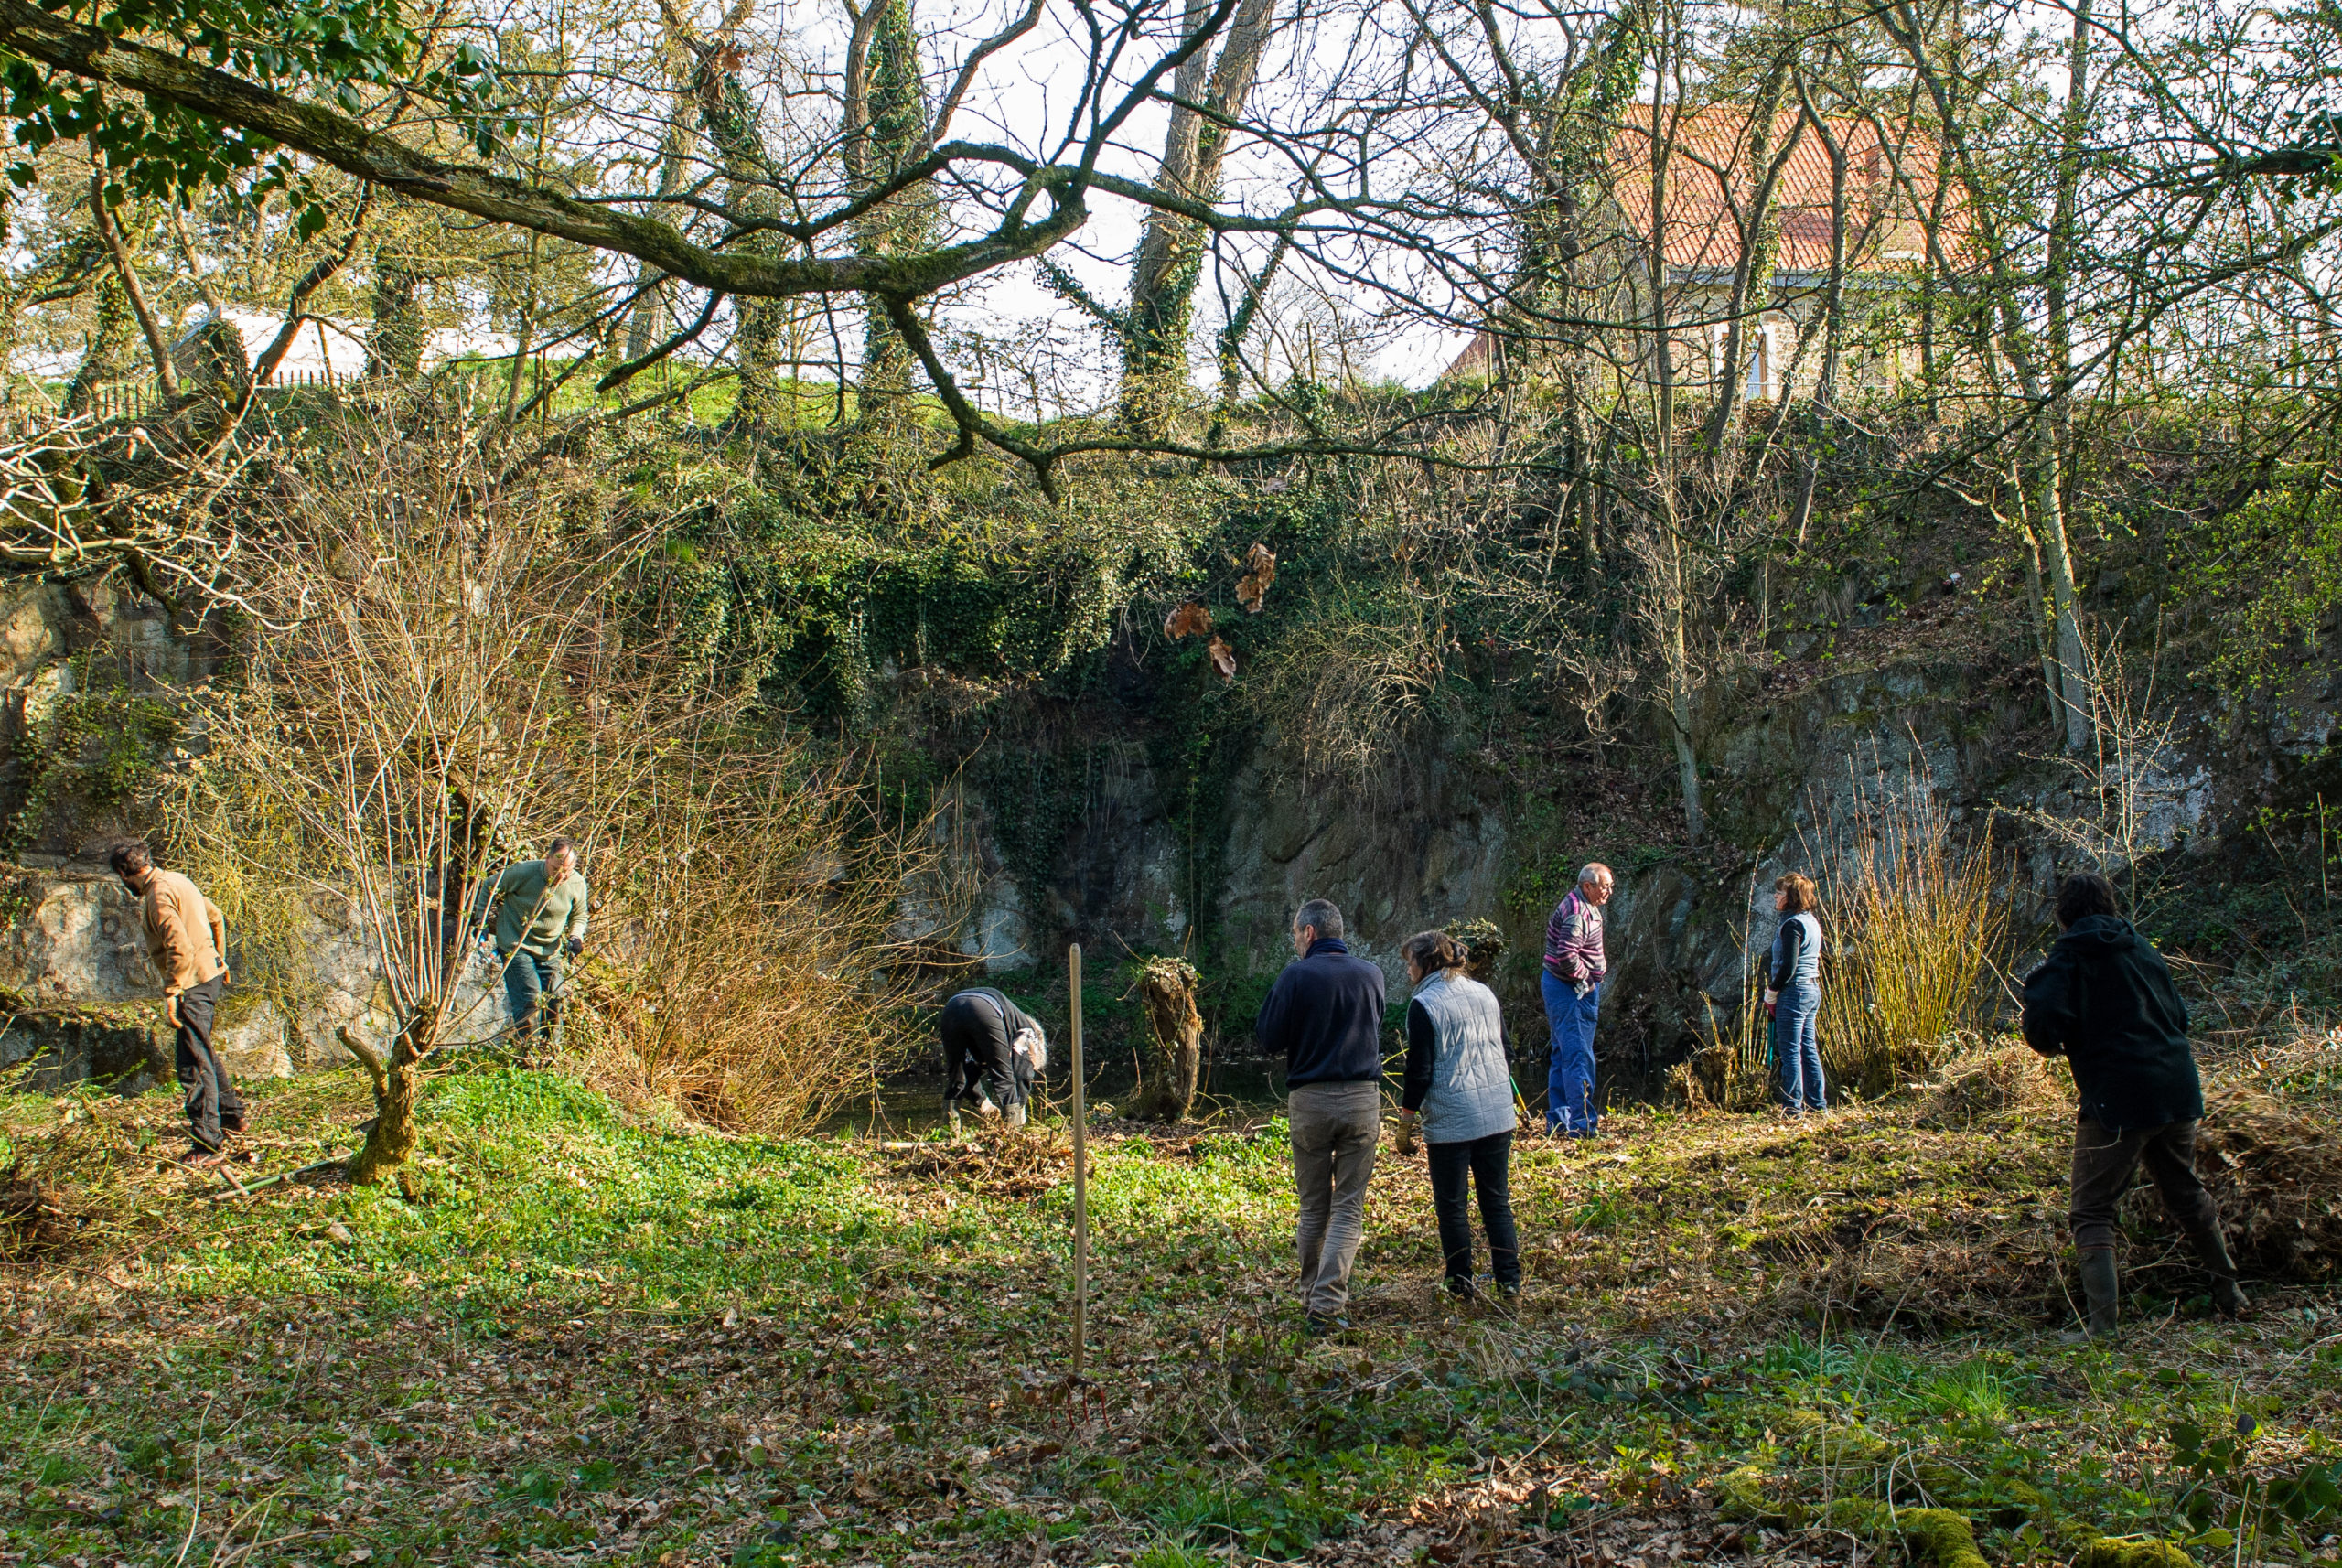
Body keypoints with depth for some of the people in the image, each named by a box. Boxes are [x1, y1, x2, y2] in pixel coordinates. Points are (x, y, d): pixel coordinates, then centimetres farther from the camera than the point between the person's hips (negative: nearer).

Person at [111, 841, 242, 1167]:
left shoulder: (158, 895, -18)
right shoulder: (177, 880, 10)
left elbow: (180, 948, -26)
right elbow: (215, 916, 22)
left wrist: (171, 993, -22)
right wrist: (220, 959, 32)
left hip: (193, 982, -10)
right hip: (210, 972, 10)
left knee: (193, 1064, -8)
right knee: (205, 1053, 26)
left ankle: (209, 1145, -7)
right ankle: (231, 1115, 40)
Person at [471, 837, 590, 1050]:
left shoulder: (577, 884, -8)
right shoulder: (523, 872, -20)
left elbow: (579, 916, 12)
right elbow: (489, 888, -2)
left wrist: (575, 937, -8)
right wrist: (481, 921, -3)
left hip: (551, 951, 4)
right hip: (516, 947, -4)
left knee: (553, 1002, 3)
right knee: (530, 998, -17)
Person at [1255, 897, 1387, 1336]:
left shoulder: (1297, 976, -7)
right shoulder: (1370, 975, 5)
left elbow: (1269, 1040, -2)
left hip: (1309, 1101, -1)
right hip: (1362, 1100, 1)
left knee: (1313, 1208, 13)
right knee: (1348, 1208, 1)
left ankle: (1311, 1297, 21)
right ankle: (1327, 1304, -9)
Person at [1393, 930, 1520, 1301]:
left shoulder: (1424, 1005, -10)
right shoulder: (1485, 994, 8)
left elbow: (1419, 1072, -12)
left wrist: (1405, 1123, -4)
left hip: (1450, 1120, -5)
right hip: (1497, 1115, 6)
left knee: (1451, 1204, 7)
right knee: (1497, 1201, 12)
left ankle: (1460, 1282, 12)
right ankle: (1509, 1279, 10)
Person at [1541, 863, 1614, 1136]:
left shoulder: (1587, 908, 13)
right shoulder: (1576, 913, -21)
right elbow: (1567, 957, -30)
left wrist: (1591, 982, 15)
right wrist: (1586, 978, -15)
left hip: (1580, 990, 11)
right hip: (1568, 990, -11)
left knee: (1563, 1054, 14)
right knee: (1578, 1056, -12)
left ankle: (1557, 1120, 21)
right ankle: (1582, 1124, -13)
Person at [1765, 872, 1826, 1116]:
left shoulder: (1792, 924, -16)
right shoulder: (1811, 921, 13)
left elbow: (1788, 967, -20)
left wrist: (1771, 993, -7)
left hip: (1794, 992, -10)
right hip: (1812, 990, 10)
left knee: (1790, 1051, -5)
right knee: (1808, 1049, 13)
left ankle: (1793, 1106, -3)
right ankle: (1817, 1104, 15)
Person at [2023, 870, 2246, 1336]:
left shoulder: (2067, 956, -6)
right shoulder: (2142, 949, 11)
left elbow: (2043, 1018, -20)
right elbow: (2179, 1016, 17)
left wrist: (2051, 1045, 0)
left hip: (2116, 1098, -6)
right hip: (2177, 1088, 6)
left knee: (2092, 1211, 0)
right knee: (2186, 1193, 25)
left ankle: (2103, 1323, -12)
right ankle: (2229, 1293, 38)